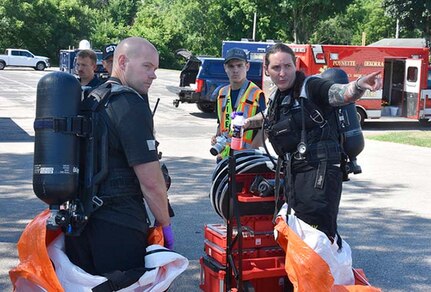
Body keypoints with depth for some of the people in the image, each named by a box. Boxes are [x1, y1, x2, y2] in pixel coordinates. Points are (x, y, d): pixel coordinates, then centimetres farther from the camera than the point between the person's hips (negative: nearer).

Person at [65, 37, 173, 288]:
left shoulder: (90, 99, 11)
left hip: (79, 219, 9)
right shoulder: (132, 106, -16)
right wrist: (166, 225, -6)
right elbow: (151, 182, -18)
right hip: (118, 227, -9)